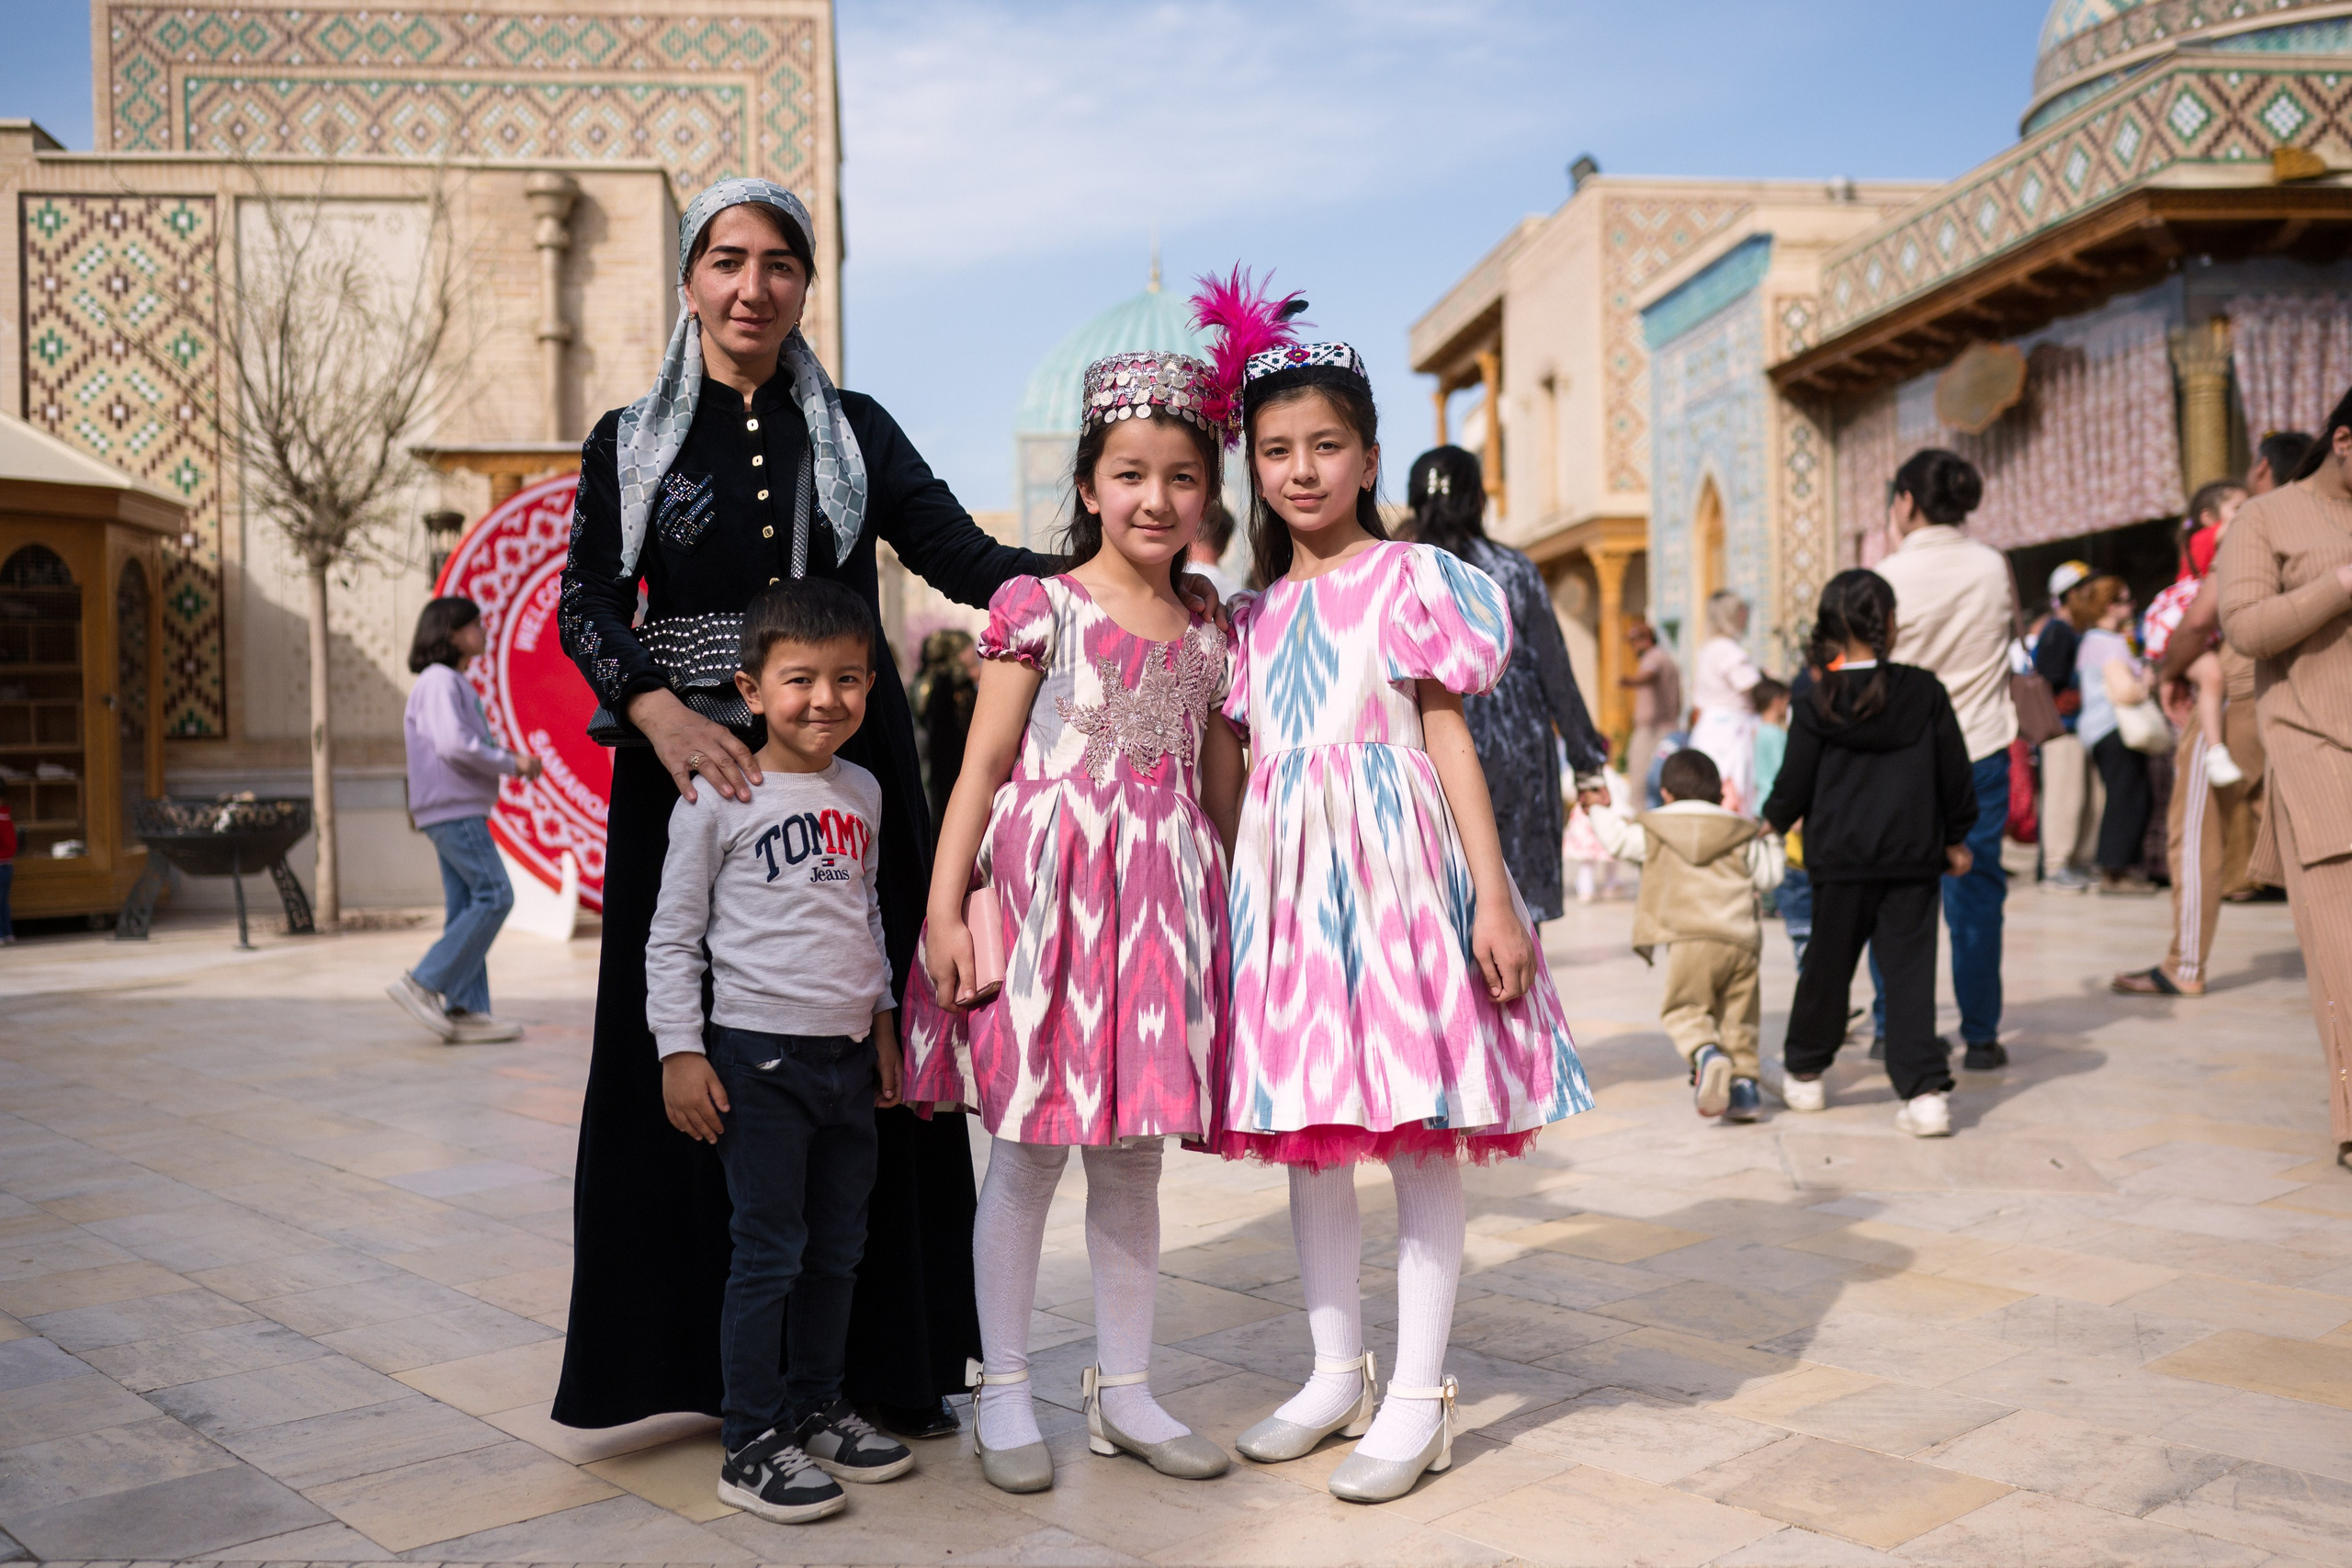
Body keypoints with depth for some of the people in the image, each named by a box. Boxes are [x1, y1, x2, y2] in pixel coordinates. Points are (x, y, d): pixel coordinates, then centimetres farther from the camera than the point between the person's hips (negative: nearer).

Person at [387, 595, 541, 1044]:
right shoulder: (439, 681, -11)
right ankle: (424, 983, -10)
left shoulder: (455, 683, 20)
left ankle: (466, 1012, 4)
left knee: (467, 906, 5)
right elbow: (454, 745, -23)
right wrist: (511, 764, -13)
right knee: (494, 896, -12)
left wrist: (512, 759, 7)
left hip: (459, 811, 10)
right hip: (453, 810, -10)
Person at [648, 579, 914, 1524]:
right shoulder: (718, 797, -9)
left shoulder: (863, 792, 9)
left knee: (838, 1249, 14)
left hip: (848, 1056, 6)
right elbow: (672, 935, -6)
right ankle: (750, 1446, 12)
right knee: (769, 1252, -1)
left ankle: (815, 1410, 31)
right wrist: (679, 1050, -9)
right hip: (759, 1056, -6)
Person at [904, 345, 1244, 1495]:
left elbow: (1223, 795, 16)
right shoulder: (1039, 606, -2)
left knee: (1132, 1158, 11)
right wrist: (944, 905, -10)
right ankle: (1004, 1393, 17)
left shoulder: (1205, 639, 11)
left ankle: (1123, 1390, 23)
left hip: (1162, 900, 4)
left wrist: (1235, 924, 14)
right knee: (1027, 1150, 3)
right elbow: (982, 765, -5)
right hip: (1048, 883, -4)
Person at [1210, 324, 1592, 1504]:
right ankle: (1336, 1374, 24)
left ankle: (1419, 1396, 9)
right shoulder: (1254, 613, 15)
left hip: (1393, 858, -5)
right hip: (1283, 873, 5)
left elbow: (1448, 738, -3)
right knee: (1305, 1129, 10)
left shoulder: (1410, 579, 1)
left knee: (1419, 1130, -2)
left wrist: (1493, 899, -9)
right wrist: (1227, 895, 11)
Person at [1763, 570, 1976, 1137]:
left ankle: (1805, 1074, 28)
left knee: (1827, 965, 13)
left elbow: (1796, 780, 0)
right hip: (1913, 858, 0)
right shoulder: (1925, 692, -1)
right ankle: (1925, 1091, -7)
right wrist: (1956, 837, 17)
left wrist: (1774, 821, 21)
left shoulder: (1817, 704, -5)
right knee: (1910, 973, 1)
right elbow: (1955, 771, 4)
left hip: (1840, 860, 0)